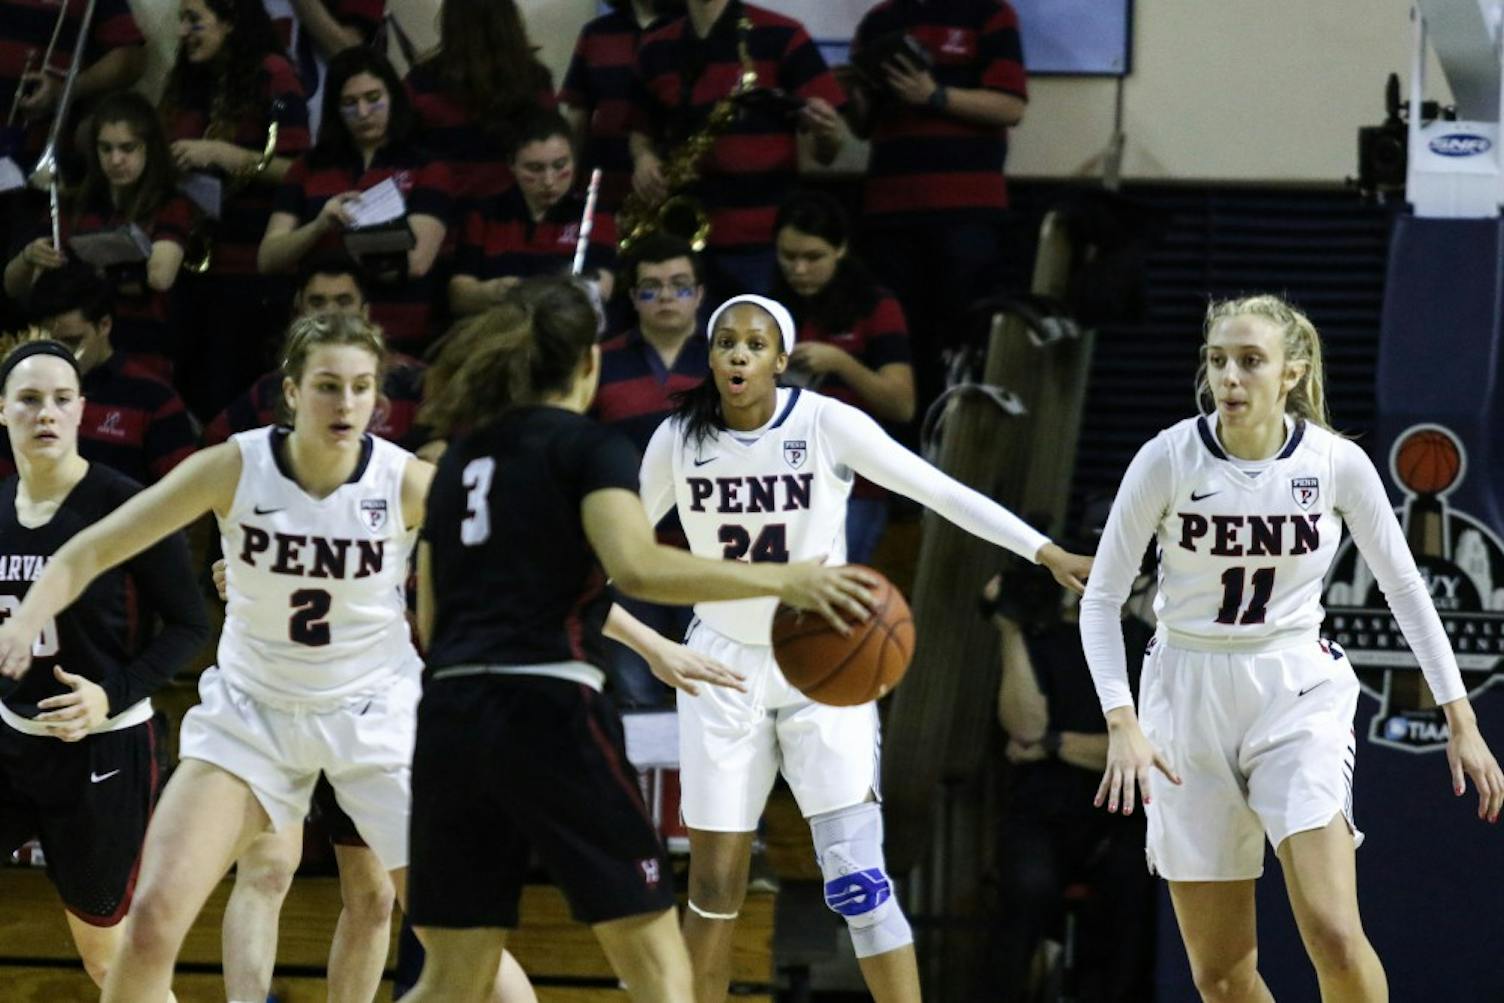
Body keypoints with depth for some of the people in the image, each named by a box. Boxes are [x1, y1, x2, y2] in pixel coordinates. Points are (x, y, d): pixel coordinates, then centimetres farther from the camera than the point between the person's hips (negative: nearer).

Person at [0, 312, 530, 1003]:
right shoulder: (235, 467, -16)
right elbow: (88, 552, -14)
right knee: (153, 916, -13)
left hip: (376, 713, 0)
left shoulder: (408, 484, -16)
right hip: (251, 711, 0)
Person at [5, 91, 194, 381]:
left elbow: (161, 277, -15)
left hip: (141, 359, -3)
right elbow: (15, 288, 13)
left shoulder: (171, 208, 4)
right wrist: (28, 257, -8)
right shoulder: (73, 207, 15)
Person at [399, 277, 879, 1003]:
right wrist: (784, 580, -17)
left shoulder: (462, 458, 19)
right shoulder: (588, 448, 0)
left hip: (451, 718, 6)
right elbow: (636, 566, -19)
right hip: (546, 713, -6)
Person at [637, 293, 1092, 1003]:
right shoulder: (679, 439, -5)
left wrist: (1044, 551, -17)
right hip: (723, 666, 2)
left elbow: (942, 492, -11)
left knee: (856, 877, -13)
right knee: (714, 887, 3)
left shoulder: (827, 425, -13)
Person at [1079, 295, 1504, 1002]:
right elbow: (1102, 599, -5)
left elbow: (1404, 586, 5)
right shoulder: (1168, 459, -10)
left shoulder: (1337, 462, -7)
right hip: (1188, 697, 0)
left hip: (1300, 694, 0)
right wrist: (1122, 724, -18)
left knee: (1334, 936, -20)